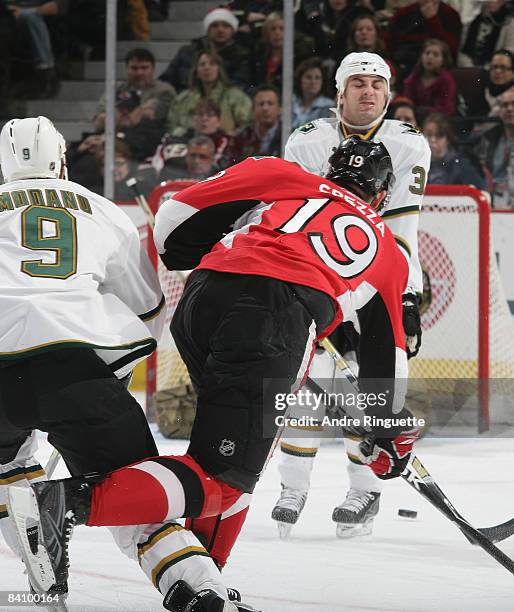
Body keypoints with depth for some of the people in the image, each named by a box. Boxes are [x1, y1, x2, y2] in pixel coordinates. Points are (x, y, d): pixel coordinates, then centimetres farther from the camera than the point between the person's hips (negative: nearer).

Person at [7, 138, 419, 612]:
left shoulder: (284, 178, 30)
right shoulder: (387, 250, 31)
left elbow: (175, 220, 21)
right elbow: (388, 353, 35)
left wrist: (196, 265, 40)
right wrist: (392, 436, 46)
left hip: (201, 304, 4)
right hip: (276, 319, -4)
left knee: (233, 443, 25)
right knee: (220, 479, -6)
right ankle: (77, 501, -27)